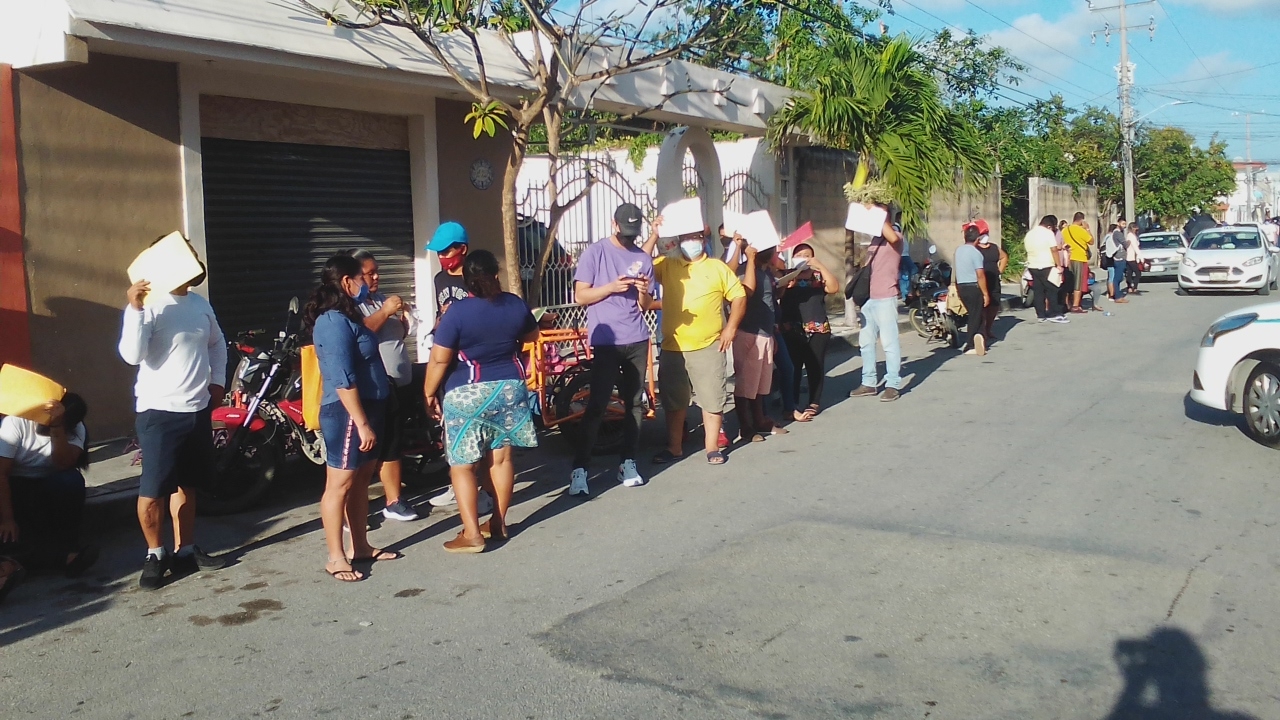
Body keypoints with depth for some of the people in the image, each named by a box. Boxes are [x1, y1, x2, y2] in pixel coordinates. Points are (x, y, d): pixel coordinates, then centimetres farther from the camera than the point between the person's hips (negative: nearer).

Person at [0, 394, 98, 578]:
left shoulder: (75, 429, -10)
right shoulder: (16, 422, -18)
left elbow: (64, 464, -28)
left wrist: (56, 427, -40)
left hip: (49, 486, 2)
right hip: (15, 485, -1)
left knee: (71, 481, -30)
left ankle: (66, 547, -27)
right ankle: (63, 557, -39)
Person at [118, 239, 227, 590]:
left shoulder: (200, 303, 9)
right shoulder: (149, 306, -12)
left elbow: (217, 343, 25)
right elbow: (132, 355, -24)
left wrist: (218, 380, 13)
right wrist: (135, 309, -30)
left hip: (199, 409, 7)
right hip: (160, 412, -7)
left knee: (187, 484, 16)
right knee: (153, 490, -4)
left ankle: (185, 550, 28)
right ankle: (155, 554, 15)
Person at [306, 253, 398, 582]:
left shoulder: (347, 317, 13)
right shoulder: (333, 322, -19)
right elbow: (343, 380, -23)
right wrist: (362, 423, -23)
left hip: (367, 408, 10)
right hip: (347, 413, -10)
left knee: (361, 482, 16)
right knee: (340, 485, -2)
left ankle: (361, 547, 26)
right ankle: (335, 557, 6)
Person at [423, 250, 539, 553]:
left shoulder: (458, 311, -16)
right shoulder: (516, 304, -1)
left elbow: (439, 359, -15)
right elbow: (532, 336, 18)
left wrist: (429, 393, -2)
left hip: (467, 395, -5)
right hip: (510, 388, 5)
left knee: (461, 465, 1)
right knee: (501, 457, 14)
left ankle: (472, 534, -2)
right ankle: (498, 523, 23)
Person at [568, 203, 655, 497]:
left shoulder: (644, 258, 10)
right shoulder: (595, 253, -2)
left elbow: (645, 306, 12)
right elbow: (580, 296, -6)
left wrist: (643, 293, -11)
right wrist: (611, 287, -19)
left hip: (637, 341, 5)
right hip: (606, 342, -5)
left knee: (634, 404, 6)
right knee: (597, 406, -8)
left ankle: (627, 463, 14)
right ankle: (579, 469, -5)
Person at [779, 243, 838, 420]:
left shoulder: (819, 276, 9)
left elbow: (834, 287, -10)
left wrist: (820, 265, -15)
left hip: (818, 330, 1)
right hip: (791, 331, -1)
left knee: (816, 367, 4)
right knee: (791, 368, -4)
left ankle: (814, 403, 17)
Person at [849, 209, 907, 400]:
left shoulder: (895, 237, -5)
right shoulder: (874, 239, 19)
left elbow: (892, 237, -32)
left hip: (885, 298, -9)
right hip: (868, 298, 9)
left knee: (889, 342, -7)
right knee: (865, 342, 10)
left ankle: (893, 385, -3)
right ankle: (869, 383, 18)